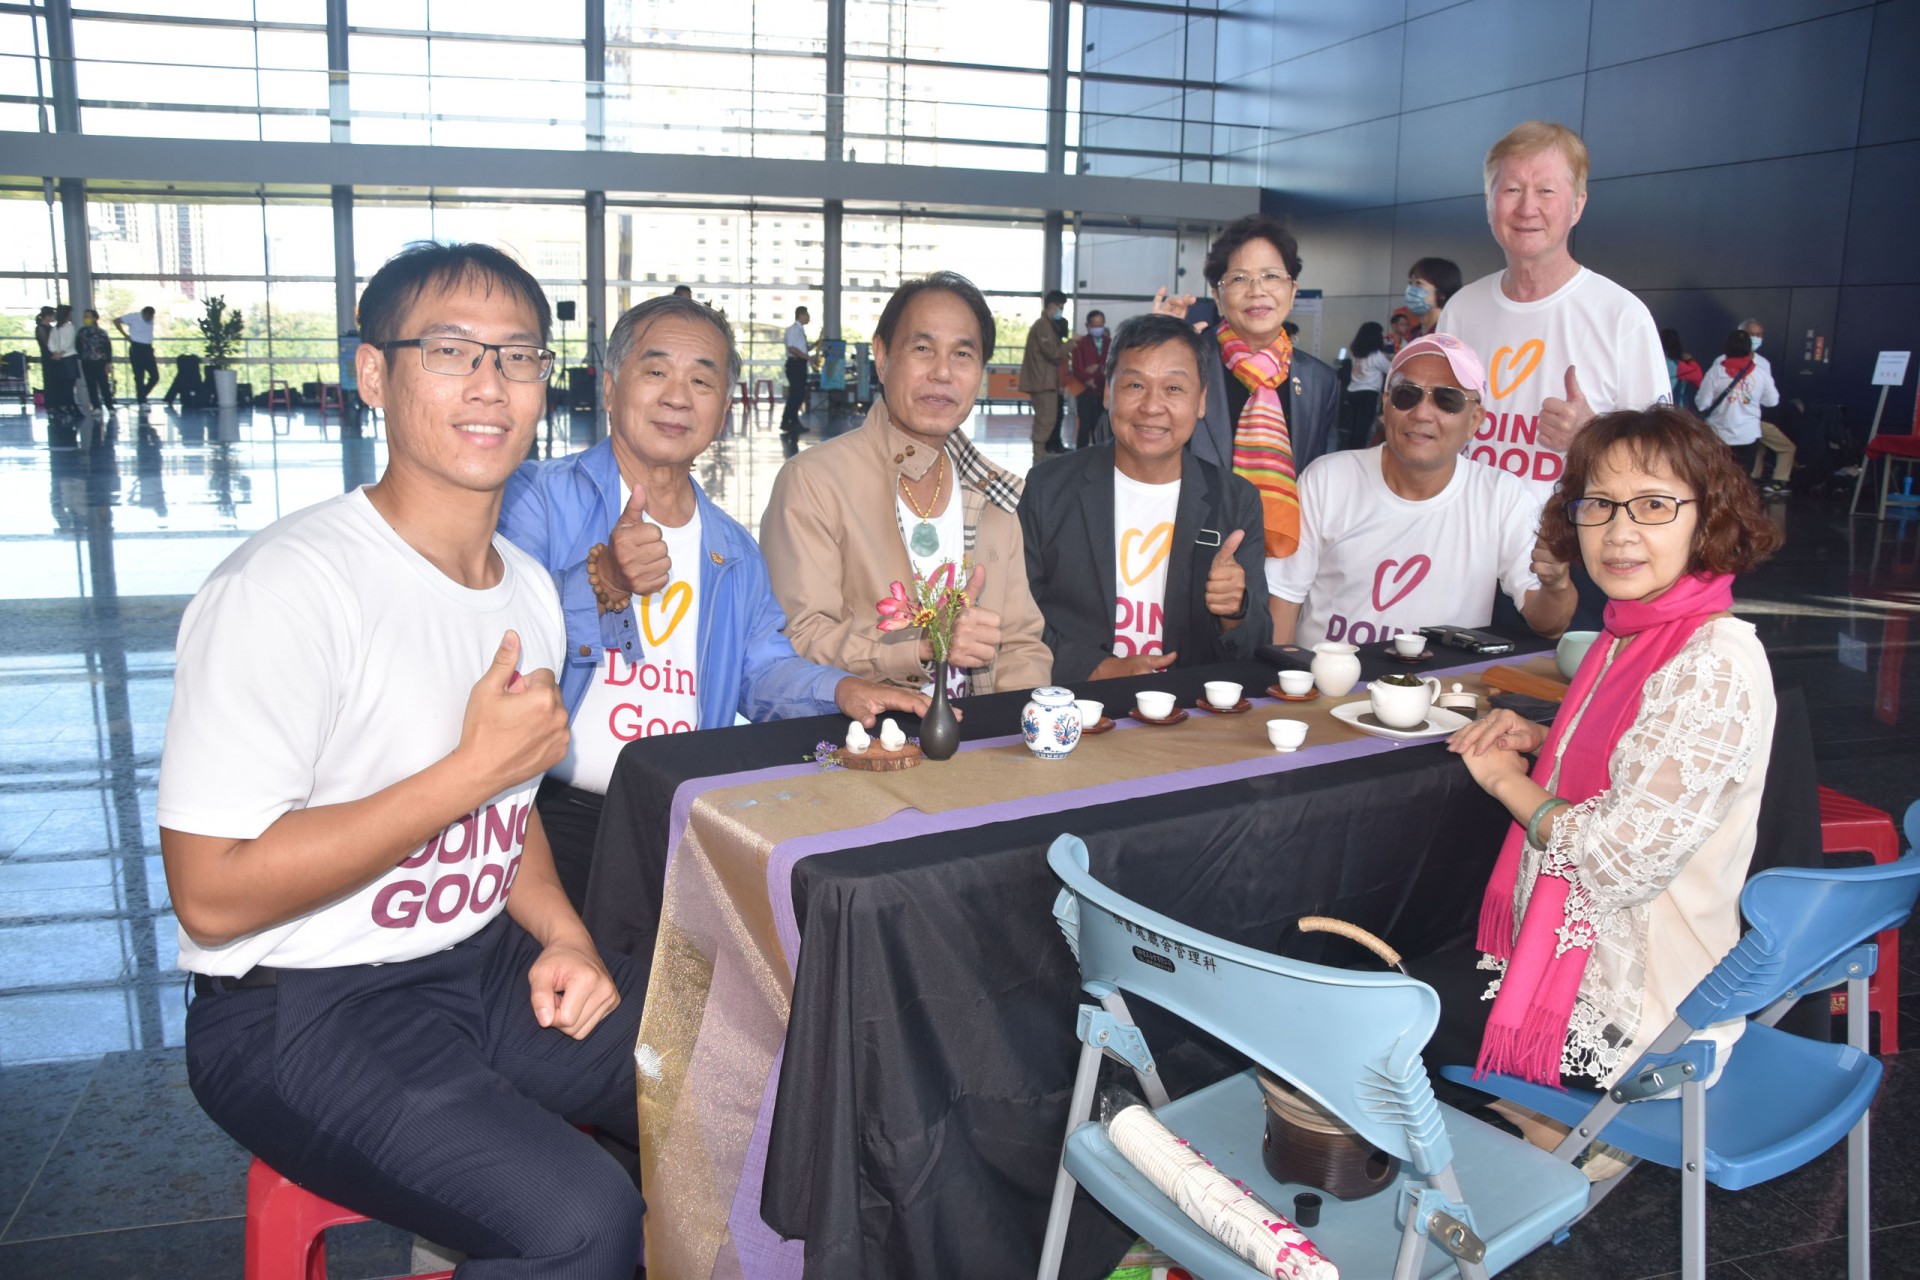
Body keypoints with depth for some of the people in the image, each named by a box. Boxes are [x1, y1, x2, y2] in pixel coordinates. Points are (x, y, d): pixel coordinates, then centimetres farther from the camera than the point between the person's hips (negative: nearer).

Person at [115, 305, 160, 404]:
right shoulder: (133, 317, -7)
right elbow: (116, 321, -4)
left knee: (155, 376, 0)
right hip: (136, 349, -5)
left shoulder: (151, 319, 8)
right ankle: (142, 402, -1)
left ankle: (141, 395, 18)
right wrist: (126, 335, -5)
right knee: (139, 377, -4)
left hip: (148, 349, 5)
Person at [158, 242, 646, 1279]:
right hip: (301, 1011, -7)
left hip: (486, 962, 8)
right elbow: (213, 896, -22)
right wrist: (476, 765, -23)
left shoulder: (528, 588, 7)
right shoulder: (284, 586, -20)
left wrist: (562, 936, -1)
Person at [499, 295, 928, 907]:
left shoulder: (734, 551, 20)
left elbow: (761, 669, 16)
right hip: (558, 810, -5)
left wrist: (840, 691, -4)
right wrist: (602, 585, -24)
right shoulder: (537, 497, 0)